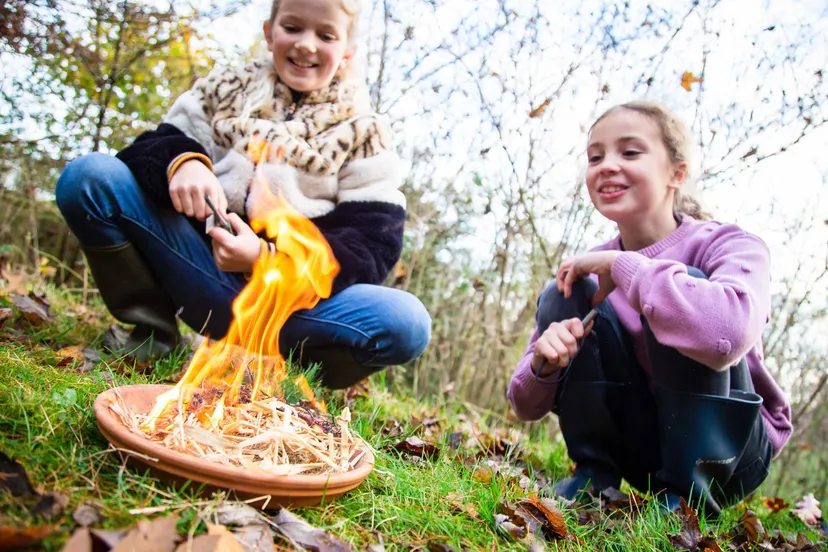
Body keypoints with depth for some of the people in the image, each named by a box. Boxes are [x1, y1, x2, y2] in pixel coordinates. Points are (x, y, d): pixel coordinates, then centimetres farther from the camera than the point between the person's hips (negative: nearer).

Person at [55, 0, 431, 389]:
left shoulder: (363, 135, 4)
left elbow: (371, 248, -6)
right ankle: (153, 332, -5)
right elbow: (147, 150, 6)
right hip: (203, 270, 2)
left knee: (405, 323, -28)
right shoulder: (225, 89, 12)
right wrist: (180, 161, -20)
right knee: (89, 175, -14)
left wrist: (266, 258, -22)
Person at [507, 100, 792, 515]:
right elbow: (526, 406, -3)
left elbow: (729, 330, -44)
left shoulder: (729, 246, -16)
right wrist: (543, 365, -27)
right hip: (641, 448, 4)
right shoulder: (587, 271, -4)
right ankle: (593, 476, -7)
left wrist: (621, 264, -29)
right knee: (564, 296, -14)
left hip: (729, 447, -3)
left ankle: (690, 497, -15)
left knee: (681, 290, -28)